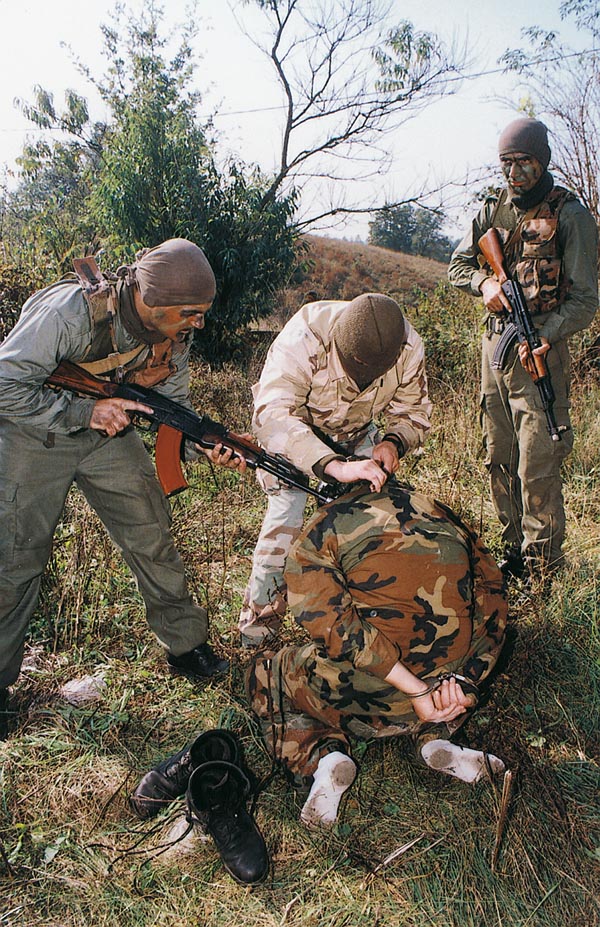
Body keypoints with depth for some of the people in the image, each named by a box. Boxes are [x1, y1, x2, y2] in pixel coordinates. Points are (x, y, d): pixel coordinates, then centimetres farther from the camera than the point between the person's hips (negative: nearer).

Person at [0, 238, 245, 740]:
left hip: (108, 432, 5)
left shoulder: (174, 331, -13)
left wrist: (209, 444, -21)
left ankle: (186, 645, 19)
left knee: (153, 538, 1)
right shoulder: (71, 312, -32)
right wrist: (83, 412, -32)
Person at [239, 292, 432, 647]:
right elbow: (272, 414, -52)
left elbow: (413, 412, -11)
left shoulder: (408, 347, -26)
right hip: (295, 426, -4)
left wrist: (394, 442, -35)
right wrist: (334, 466, -63)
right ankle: (262, 611, 0)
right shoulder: (304, 338, -41)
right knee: (286, 512, -18)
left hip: (356, 431, 4)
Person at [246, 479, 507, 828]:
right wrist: (466, 680, 1)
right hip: (457, 674, 4)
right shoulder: (436, 511, 10)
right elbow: (492, 589, 5)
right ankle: (435, 737, 15)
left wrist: (414, 691, -16)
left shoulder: (316, 537, -3)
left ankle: (321, 757, -1)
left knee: (265, 675, 24)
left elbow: (331, 623, -18)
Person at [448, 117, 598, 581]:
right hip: (494, 347, 6)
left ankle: (541, 571, 3)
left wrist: (544, 336, -26)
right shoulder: (494, 209, 11)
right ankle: (513, 555, 24)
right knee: (500, 461, 11)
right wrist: (485, 283, -5)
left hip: (539, 351, -5)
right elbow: (458, 265, 17)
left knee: (538, 468, -8)